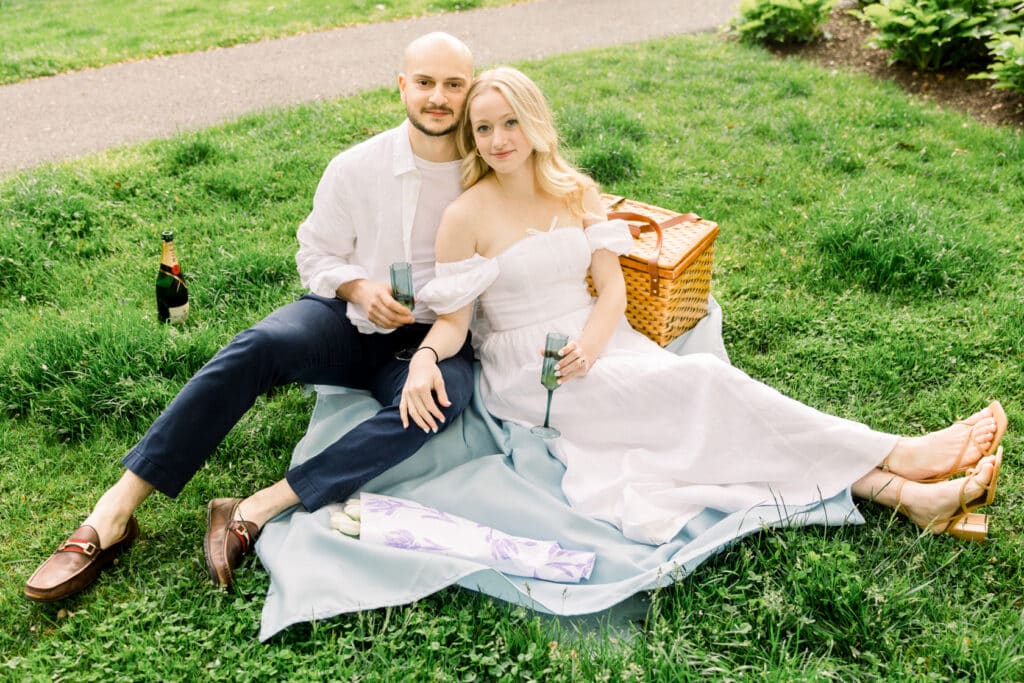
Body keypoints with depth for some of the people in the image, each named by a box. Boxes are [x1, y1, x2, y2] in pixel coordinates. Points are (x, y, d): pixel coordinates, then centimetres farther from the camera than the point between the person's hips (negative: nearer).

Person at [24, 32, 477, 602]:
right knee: (259, 346, -30)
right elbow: (316, 255, 7)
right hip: (347, 320, 1)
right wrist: (359, 287, -15)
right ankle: (116, 510, -24)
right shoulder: (356, 167, -2)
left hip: (433, 337, 0)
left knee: (445, 393, -36)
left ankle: (257, 512, -34)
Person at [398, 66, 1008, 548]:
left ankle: (897, 491, -23)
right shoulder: (467, 217, -8)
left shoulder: (576, 192, 5)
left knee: (700, 402, -20)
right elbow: (453, 320, -6)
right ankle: (895, 457, -18)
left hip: (598, 342, 5)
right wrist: (424, 360, -28)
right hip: (529, 378, -5)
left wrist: (589, 344, -17)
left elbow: (613, 289, 2)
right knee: (700, 384, -22)